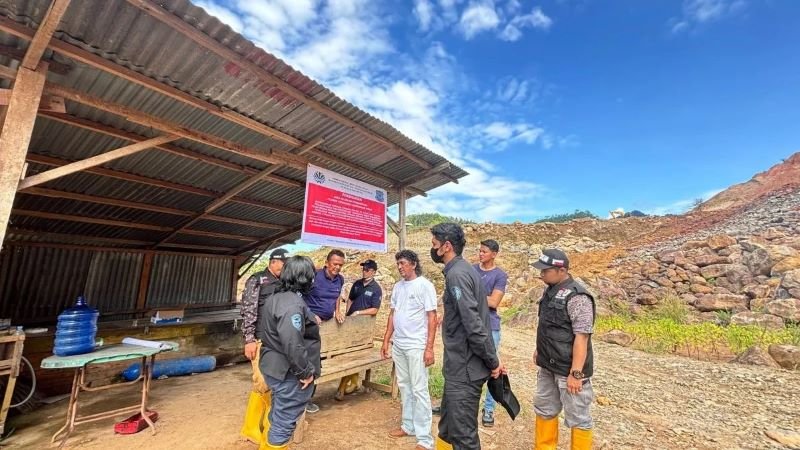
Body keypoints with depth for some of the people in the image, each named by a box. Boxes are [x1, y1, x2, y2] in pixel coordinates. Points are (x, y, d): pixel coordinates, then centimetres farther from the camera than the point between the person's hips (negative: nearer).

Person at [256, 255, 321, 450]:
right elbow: (293, 345, -32)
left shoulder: (274, 298, 6)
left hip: (275, 368, 10)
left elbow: (261, 332, 16)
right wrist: (307, 371, -21)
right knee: (284, 422, 8)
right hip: (290, 374, -10)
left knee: (276, 415, 27)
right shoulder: (293, 304, -26)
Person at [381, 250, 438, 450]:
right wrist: (386, 340, 12)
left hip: (417, 346, -6)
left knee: (419, 390, 2)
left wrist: (429, 348, -16)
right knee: (404, 386, 17)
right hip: (398, 345, 6)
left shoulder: (425, 285, -11)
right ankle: (408, 425, 33)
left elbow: (432, 317, -12)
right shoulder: (398, 286, 7)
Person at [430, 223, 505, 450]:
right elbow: (474, 319, 13)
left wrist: (493, 362, -13)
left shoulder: (457, 274, -22)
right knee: (448, 426, 25)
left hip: (464, 370, -9)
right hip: (460, 366, 10)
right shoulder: (463, 270, 10)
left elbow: (474, 326, -25)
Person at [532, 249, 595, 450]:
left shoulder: (577, 297, -22)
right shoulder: (550, 290, 5)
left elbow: (581, 337, -23)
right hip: (548, 366, 9)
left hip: (568, 370, -9)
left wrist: (576, 373, -22)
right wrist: (539, 349, 21)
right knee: (544, 410, 21)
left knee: (578, 418, 9)